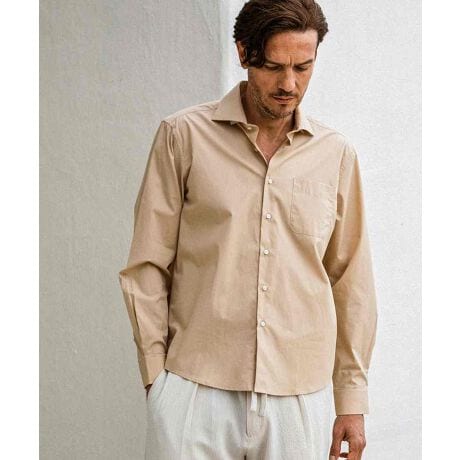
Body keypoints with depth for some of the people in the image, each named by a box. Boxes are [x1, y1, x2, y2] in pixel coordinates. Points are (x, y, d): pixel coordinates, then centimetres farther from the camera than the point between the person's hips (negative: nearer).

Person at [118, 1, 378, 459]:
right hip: (195, 387, -1)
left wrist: (352, 398, 10)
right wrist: (157, 377, -1)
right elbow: (148, 266, 2)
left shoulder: (336, 154, 7)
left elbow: (351, 283, 10)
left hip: (301, 396, 2)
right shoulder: (184, 134, 1)